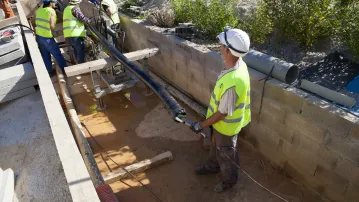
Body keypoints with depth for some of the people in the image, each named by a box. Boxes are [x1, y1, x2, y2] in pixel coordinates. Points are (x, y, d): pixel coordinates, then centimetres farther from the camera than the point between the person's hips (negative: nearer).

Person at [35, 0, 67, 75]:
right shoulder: (51, 11, -14)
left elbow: (36, 22, 11)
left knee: (45, 55, 17)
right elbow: (52, 26, -19)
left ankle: (49, 71, 27)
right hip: (46, 37, -7)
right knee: (57, 54, 4)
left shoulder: (39, 10, 7)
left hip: (38, 36, 7)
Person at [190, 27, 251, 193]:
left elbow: (223, 113, -28)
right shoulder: (239, 63, -12)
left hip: (226, 125, -8)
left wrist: (202, 125, -15)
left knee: (226, 154, 20)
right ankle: (213, 166, 60)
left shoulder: (232, 82, -42)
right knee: (215, 146, 32)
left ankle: (229, 179, 49)